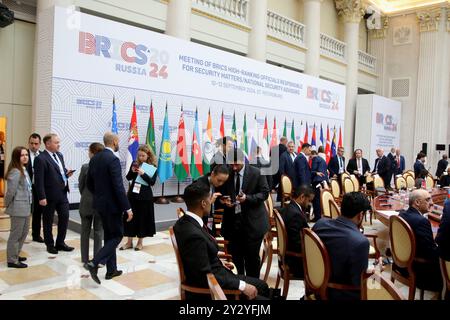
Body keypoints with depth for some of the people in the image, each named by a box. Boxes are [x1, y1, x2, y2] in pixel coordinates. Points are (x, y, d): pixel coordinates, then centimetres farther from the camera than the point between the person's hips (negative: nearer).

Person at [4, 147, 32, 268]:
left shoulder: (24, 170, 11)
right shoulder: (15, 172, -18)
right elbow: (11, 191, -19)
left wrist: (28, 205, 9)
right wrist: (8, 205, -7)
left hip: (25, 207, 9)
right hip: (18, 208, -9)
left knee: (24, 232, 19)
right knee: (16, 234, 1)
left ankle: (15, 255, 33)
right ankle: (12, 260, 12)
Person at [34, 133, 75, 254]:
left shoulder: (60, 155, 11)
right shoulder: (40, 158, -14)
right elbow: (39, 180, -17)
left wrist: (67, 173, 0)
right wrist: (42, 197, -20)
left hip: (62, 193, 7)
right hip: (50, 195, -7)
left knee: (65, 217, 10)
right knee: (48, 221, 9)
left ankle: (60, 243, 24)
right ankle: (50, 245, 22)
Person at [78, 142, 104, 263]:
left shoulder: (85, 167, -13)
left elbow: (80, 185, -2)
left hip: (86, 203, 0)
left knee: (85, 232, 13)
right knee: (99, 232, 9)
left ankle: (85, 259, 20)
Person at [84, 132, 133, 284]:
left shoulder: (94, 158, 7)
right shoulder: (113, 159, -19)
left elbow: (89, 183, 12)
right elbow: (118, 187, -23)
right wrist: (127, 208, -19)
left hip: (100, 203, 8)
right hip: (111, 204, -8)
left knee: (109, 235, 16)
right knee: (117, 235, 4)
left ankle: (111, 270, 23)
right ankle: (94, 263, -7)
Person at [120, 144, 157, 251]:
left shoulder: (153, 166, -6)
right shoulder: (135, 164, 4)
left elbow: (152, 182, -13)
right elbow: (128, 178, 7)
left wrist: (143, 174, -25)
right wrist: (132, 171, -12)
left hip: (145, 196, -3)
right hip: (133, 194, 4)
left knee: (143, 218, 5)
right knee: (130, 217, 7)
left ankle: (140, 242, 20)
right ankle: (129, 242, 20)